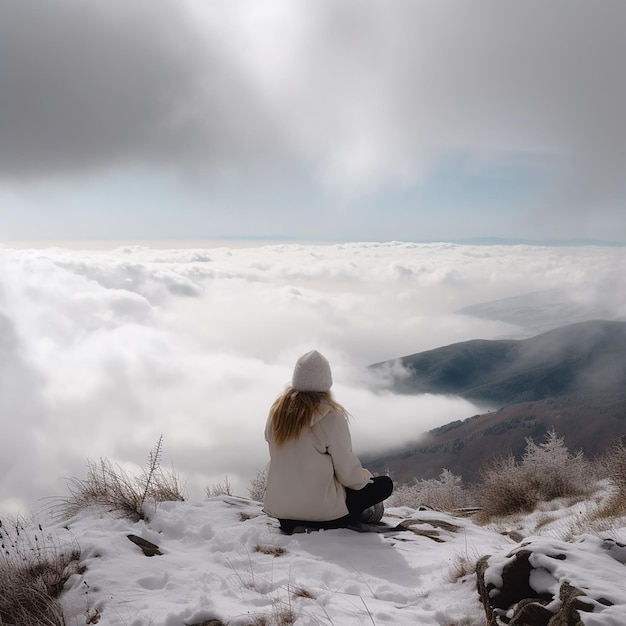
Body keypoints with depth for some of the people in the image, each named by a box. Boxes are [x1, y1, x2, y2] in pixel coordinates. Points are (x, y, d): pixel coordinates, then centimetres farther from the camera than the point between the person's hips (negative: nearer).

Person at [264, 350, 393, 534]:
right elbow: (348, 473, -13)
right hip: (321, 510, -6)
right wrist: (367, 477, 9)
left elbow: (282, 462, 9)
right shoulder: (331, 417, -18)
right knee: (384, 484, 8)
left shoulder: (277, 411, -2)